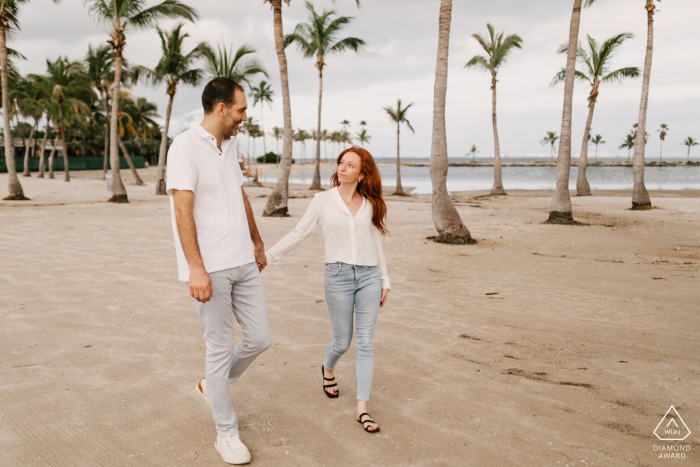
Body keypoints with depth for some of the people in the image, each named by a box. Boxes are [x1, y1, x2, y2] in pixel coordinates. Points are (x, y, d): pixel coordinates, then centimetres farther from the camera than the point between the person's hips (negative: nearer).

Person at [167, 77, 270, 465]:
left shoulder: (229, 146, 13)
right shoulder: (185, 146, -11)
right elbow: (182, 209, -19)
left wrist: (257, 243, 27)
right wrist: (196, 268, -25)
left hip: (243, 262, 8)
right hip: (210, 269, -8)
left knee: (259, 338, 10)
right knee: (221, 349, 2)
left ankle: (212, 386, 36)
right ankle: (226, 433, 19)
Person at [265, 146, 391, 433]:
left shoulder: (370, 205, 8)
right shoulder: (323, 200, 1)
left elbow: (376, 244, 14)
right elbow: (298, 234, 3)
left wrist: (385, 281, 13)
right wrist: (268, 256, -2)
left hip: (369, 276, 2)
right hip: (338, 275, -2)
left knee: (366, 343, 0)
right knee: (342, 341, 7)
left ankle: (362, 409, 7)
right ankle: (328, 369, 44)